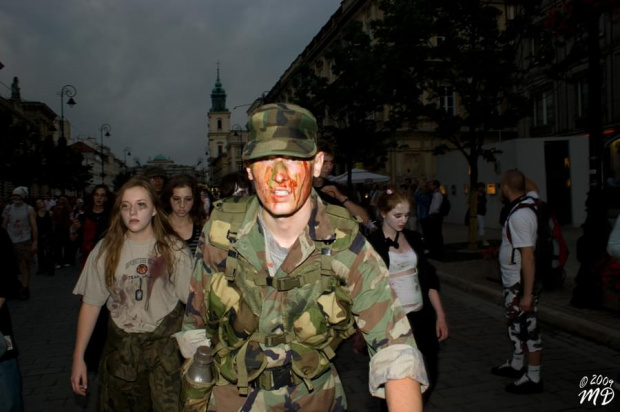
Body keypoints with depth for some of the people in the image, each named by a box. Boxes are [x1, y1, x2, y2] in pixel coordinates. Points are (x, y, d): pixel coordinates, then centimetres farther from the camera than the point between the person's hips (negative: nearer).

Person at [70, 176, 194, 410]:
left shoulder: (173, 248, -6)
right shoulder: (105, 250, 0)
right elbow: (91, 304, 4)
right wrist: (78, 357, 4)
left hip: (166, 341, -2)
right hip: (122, 345, 2)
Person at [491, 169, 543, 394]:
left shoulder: (519, 215, -25)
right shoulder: (524, 206, 4)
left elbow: (528, 257, -27)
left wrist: (527, 293, -25)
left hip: (521, 284, -10)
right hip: (512, 282, 10)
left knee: (527, 326, 3)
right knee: (516, 324, 23)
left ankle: (533, 378, 17)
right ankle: (516, 365, 40)